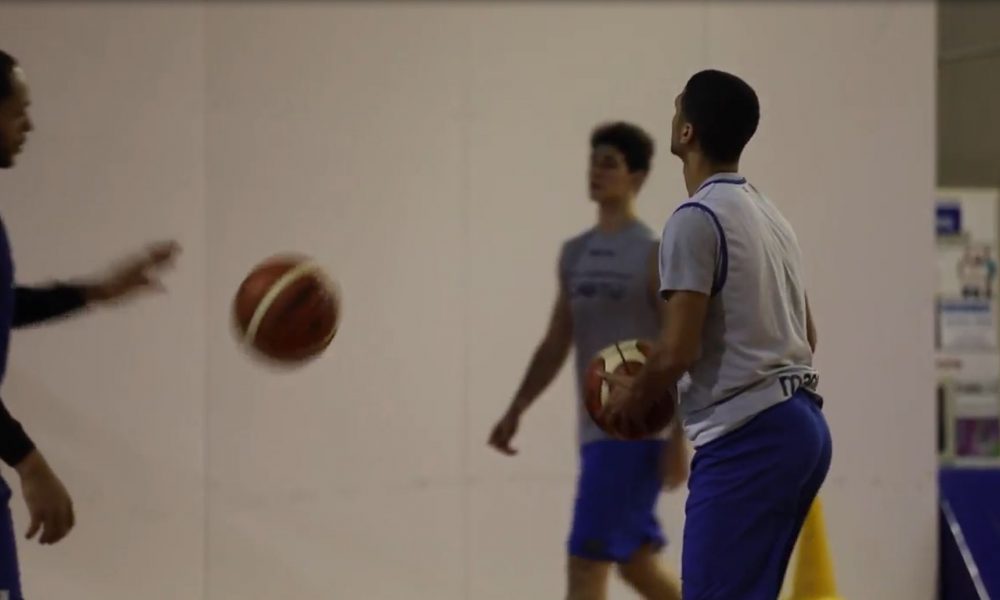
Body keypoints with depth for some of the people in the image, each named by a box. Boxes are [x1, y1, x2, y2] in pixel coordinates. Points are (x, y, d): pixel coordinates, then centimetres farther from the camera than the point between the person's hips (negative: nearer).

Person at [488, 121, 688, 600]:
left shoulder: (654, 255, -8)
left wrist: (679, 438, -17)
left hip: (636, 432, -7)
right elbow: (556, 344, 16)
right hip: (594, 430, 7)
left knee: (586, 561, -11)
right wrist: (515, 411, 8)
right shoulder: (574, 254, 12)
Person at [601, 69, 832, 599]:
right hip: (801, 424, 9)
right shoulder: (769, 215, 18)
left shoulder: (696, 219, -11)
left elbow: (677, 351, -16)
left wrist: (632, 399, 3)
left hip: (746, 437, -9)